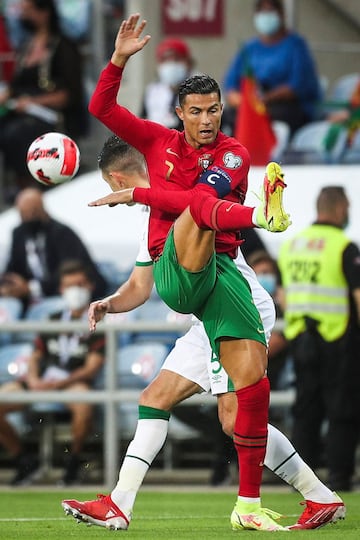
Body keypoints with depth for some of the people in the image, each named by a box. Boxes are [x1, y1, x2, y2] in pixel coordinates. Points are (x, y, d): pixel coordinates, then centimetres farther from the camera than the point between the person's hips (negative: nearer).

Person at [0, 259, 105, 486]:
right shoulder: (53, 321, 20)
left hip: (75, 380, -5)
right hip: (42, 380, 5)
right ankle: (24, 460, 0)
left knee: (84, 405, -41)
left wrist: (58, 384, -18)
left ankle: (73, 460, -14)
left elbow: (93, 367, -5)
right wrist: (33, 379, -6)